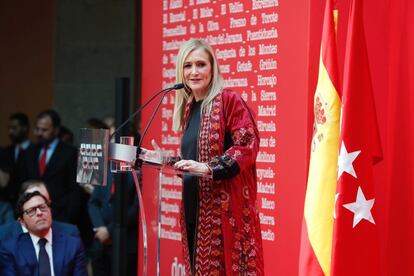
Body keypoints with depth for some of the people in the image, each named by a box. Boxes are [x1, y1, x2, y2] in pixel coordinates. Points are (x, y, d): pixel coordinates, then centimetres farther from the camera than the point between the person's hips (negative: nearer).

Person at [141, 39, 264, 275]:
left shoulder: (229, 101, -6)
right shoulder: (188, 108, 16)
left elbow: (247, 146, -15)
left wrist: (208, 167, -22)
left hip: (224, 208, -7)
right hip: (195, 207, 7)